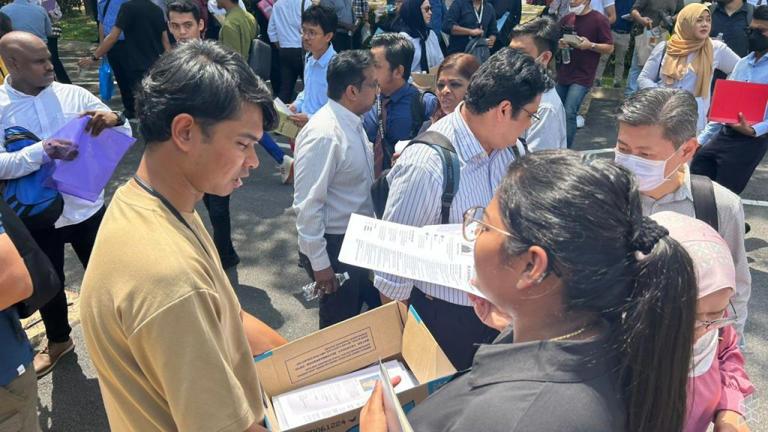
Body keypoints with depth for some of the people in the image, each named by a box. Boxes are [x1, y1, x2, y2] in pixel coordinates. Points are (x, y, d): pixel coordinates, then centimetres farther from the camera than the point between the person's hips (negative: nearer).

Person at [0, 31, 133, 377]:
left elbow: (126, 135, -4)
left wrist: (113, 119, -26)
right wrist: (43, 151, -33)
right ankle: (58, 341, 45)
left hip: (87, 207, 0)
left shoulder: (74, 94, -5)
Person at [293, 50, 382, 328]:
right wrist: (318, 262, -20)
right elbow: (307, 204, -24)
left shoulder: (352, 123, 4)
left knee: (378, 313, 22)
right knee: (339, 325, 12)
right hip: (335, 246, -9)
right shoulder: (323, 135, -25)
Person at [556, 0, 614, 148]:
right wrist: (559, 44, -6)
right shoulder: (567, 19, 10)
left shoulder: (599, 20, -5)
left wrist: (590, 45, -20)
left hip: (582, 77, -5)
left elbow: (610, 48, -4)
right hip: (563, 74, 6)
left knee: (569, 113, -16)